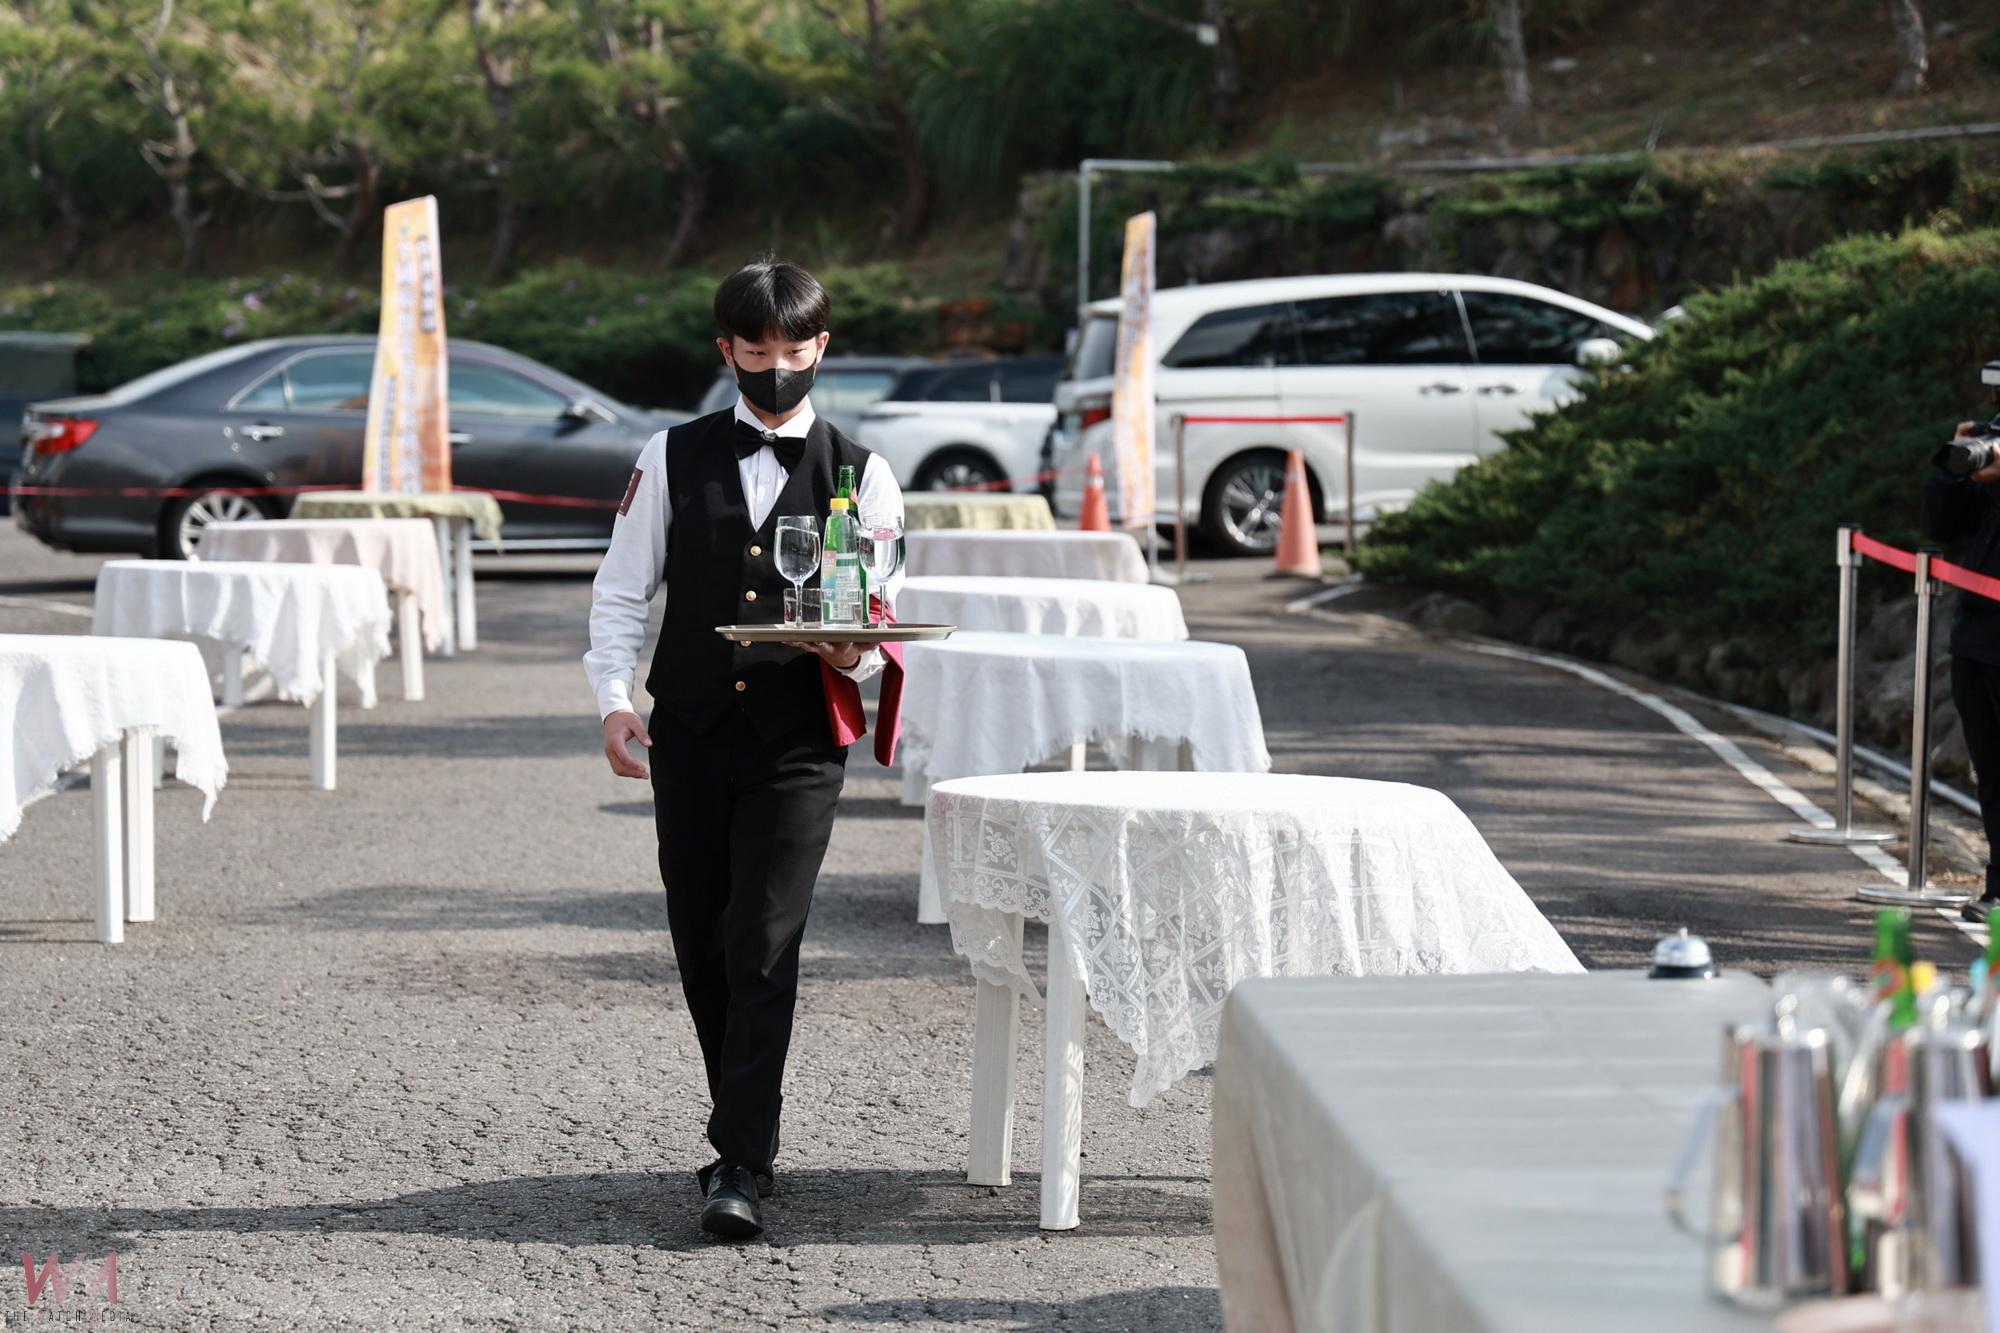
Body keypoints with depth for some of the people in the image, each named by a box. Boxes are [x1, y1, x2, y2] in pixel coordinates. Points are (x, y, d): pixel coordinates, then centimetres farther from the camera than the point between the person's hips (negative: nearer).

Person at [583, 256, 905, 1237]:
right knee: (702, 948, 9)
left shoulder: (859, 475, 5)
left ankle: (741, 1171, -13)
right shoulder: (673, 458, 8)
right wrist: (614, 697, -4)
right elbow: (620, 589, 9)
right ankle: (745, 1132, 26)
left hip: (797, 748, -2)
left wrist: (855, 656, -17)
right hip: (688, 736, 3)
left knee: (763, 948, -12)